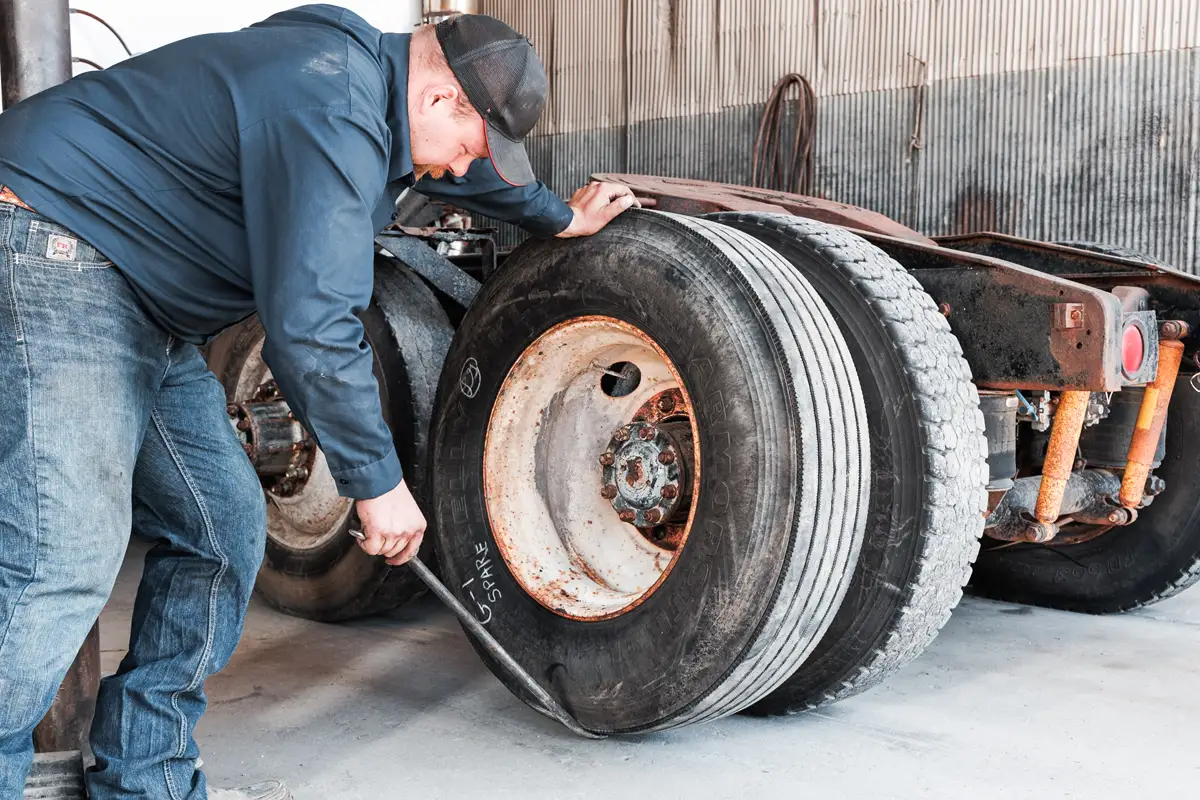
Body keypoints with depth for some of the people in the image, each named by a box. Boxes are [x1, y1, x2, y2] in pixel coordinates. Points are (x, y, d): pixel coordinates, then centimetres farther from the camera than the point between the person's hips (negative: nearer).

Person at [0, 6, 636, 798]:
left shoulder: (365, 75, 8)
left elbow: (457, 167, 29)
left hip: (144, 311, 10)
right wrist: (377, 479, -20)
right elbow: (313, 328, -30)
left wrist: (561, 217, 40)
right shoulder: (331, 115, -25)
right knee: (66, 557, -17)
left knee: (224, 530, 8)